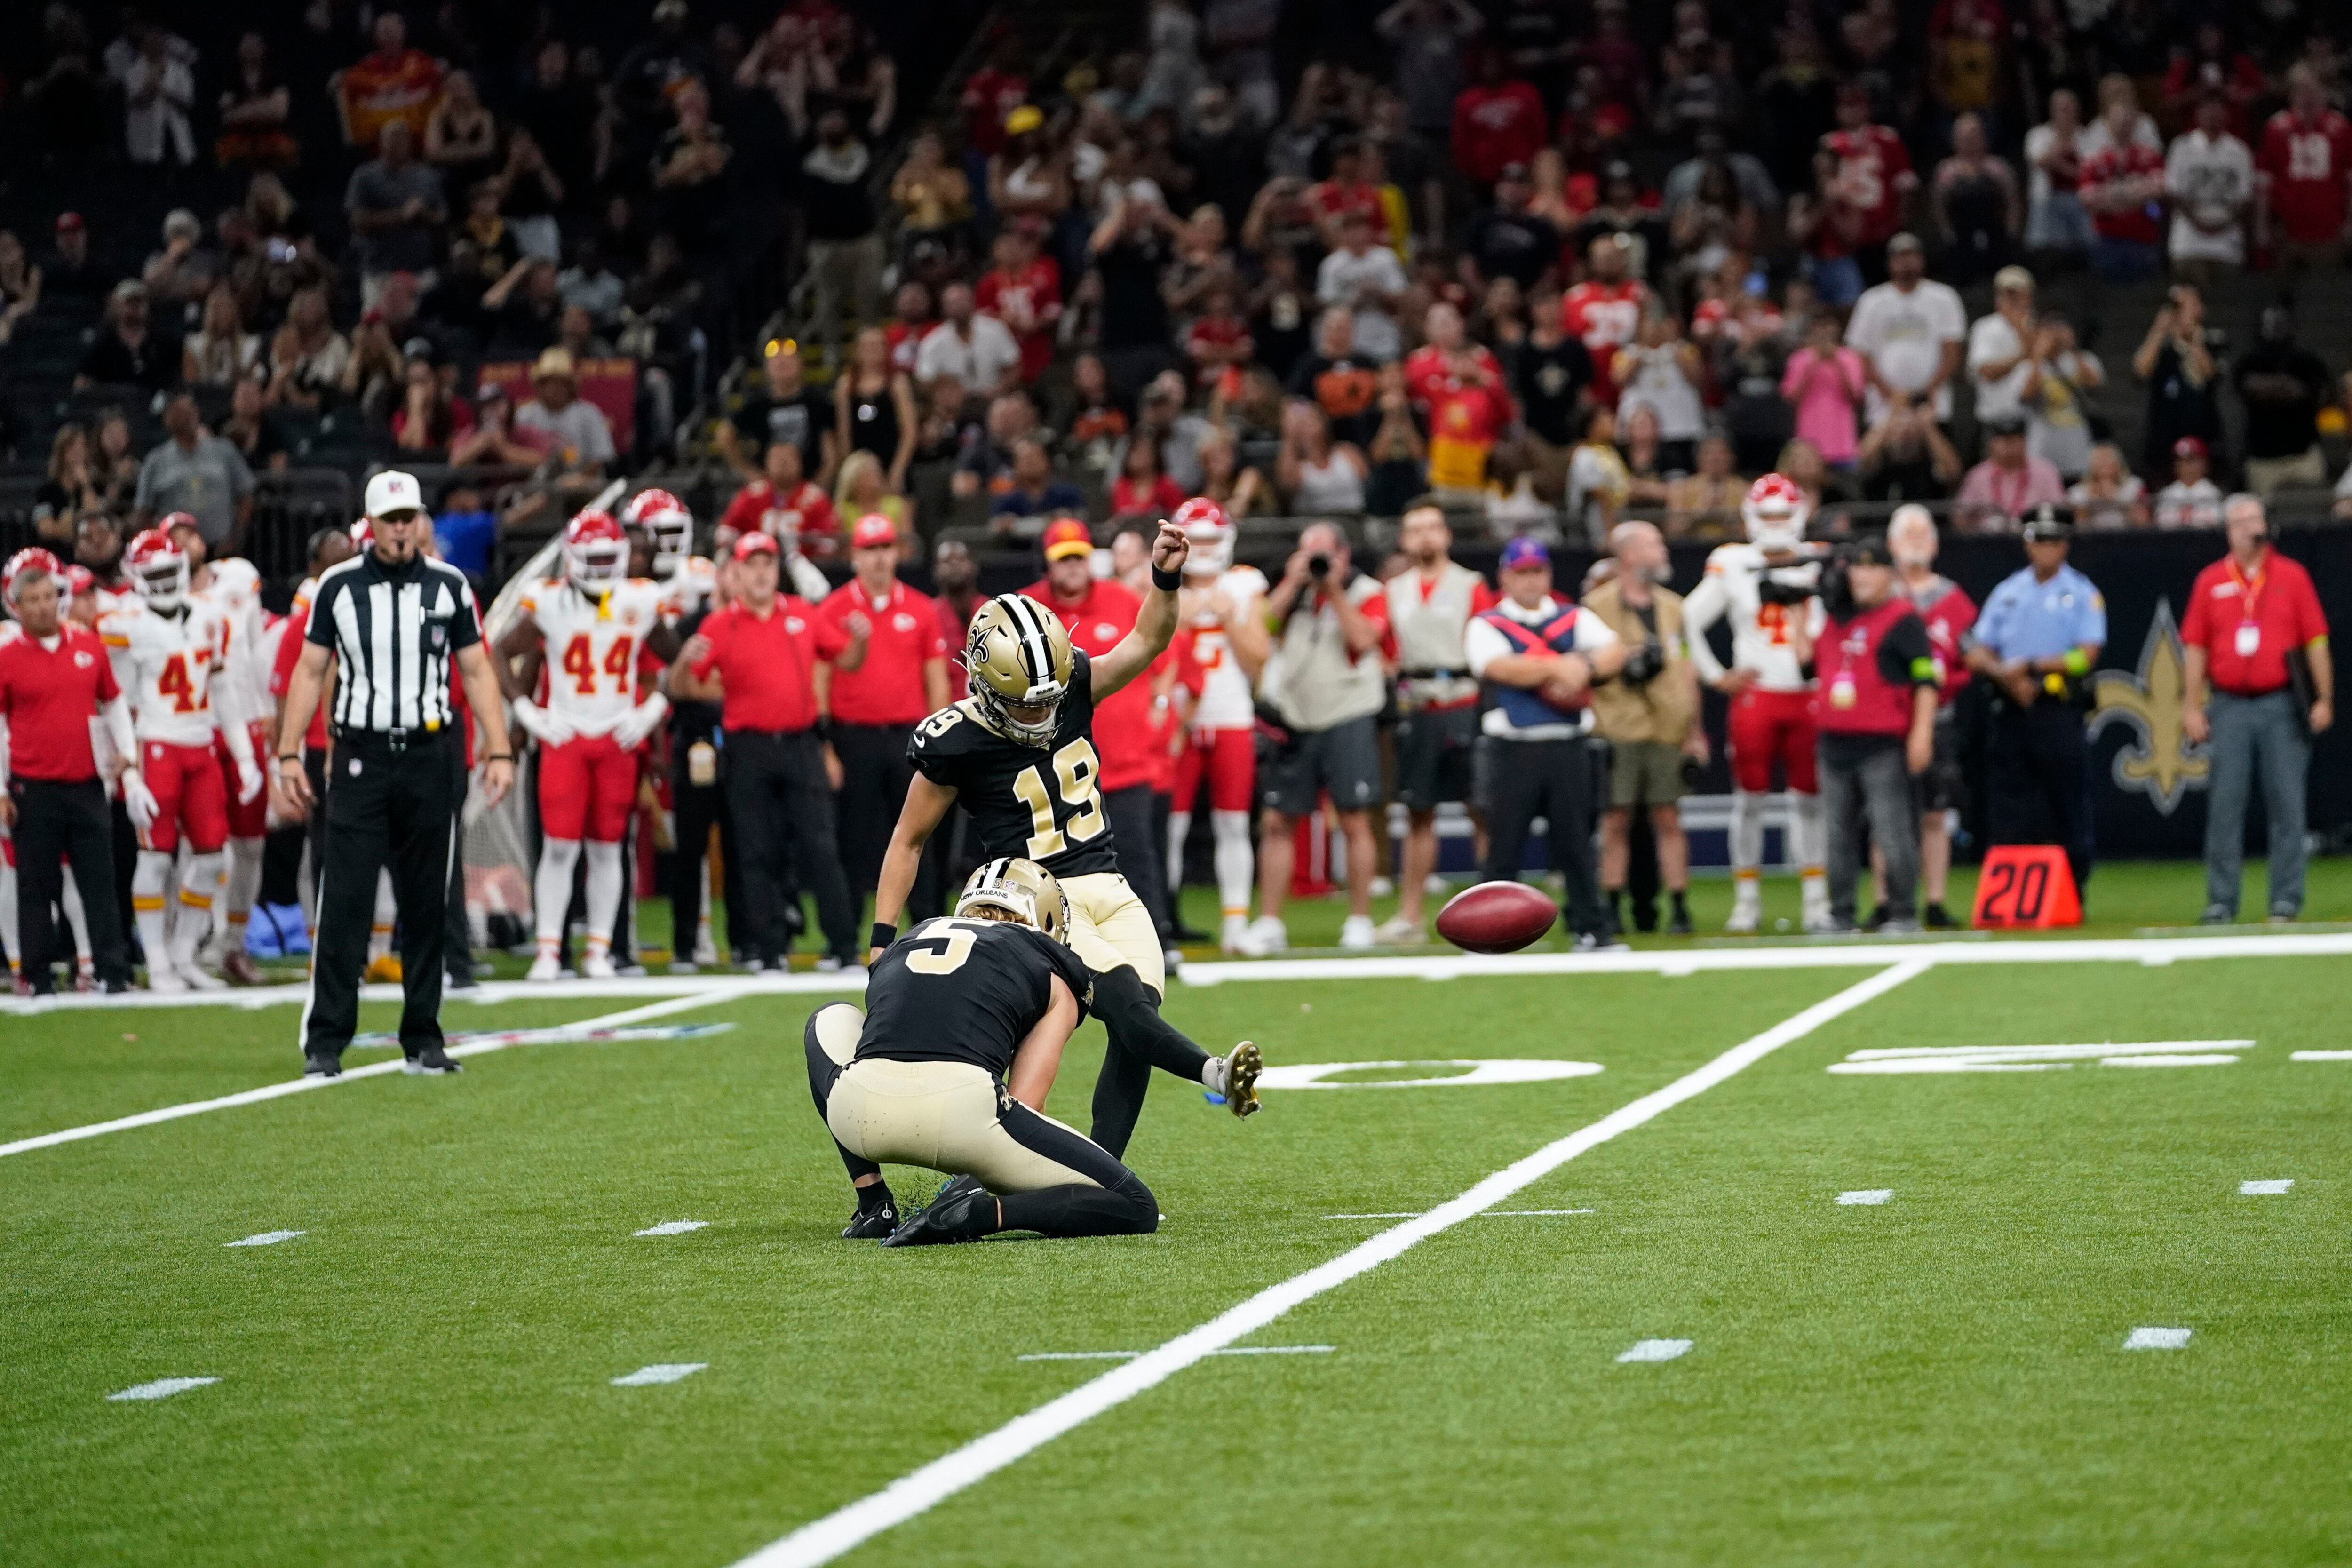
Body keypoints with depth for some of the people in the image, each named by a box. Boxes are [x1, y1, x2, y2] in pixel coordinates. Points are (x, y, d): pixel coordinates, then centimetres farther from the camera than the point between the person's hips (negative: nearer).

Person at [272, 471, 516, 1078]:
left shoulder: (449, 587, 5)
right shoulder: (338, 586, 3)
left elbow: (478, 671, 7)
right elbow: (310, 671, 6)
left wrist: (499, 752, -2)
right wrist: (288, 755, -1)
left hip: (430, 759, 1)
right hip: (360, 757, -1)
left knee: (427, 904, 6)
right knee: (345, 902, -6)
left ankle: (422, 1039, 13)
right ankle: (325, 1040, -4)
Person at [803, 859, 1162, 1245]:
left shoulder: (907, 943, 33)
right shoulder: (1054, 980, 22)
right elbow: (1026, 1104, 12)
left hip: (862, 1113, 3)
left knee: (830, 1022, 40)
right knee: (1135, 1210, 12)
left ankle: (873, 1207, 26)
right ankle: (982, 1212, -11)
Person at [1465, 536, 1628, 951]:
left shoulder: (1575, 619, 14)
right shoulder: (1486, 625, 4)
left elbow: (1615, 652, 0)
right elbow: (1501, 668, -14)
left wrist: (1585, 665, -19)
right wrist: (1558, 667, -18)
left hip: (1568, 746, 3)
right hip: (1514, 747, -3)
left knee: (1576, 840, 5)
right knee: (1504, 843, 0)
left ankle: (1591, 928, 9)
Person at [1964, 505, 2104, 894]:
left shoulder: (2082, 594, 3)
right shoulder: (2007, 592, 15)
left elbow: (2087, 656, -8)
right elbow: (1977, 654, 10)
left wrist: (2032, 666, -12)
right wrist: (2007, 676, -9)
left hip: (2059, 712, -4)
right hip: (2011, 711, 4)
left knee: (2068, 808, -3)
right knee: (2009, 811, 2)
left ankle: (2072, 892, 2)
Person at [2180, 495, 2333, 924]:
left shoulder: (2292, 576, 5)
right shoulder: (2210, 582, 8)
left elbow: (2316, 642, 3)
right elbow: (2195, 647, 8)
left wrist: (2324, 700, -4)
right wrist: (2192, 707, 1)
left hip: (2282, 707, -1)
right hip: (2229, 708, 1)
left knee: (2287, 804, -1)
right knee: (2224, 807, 0)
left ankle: (2286, 899, 4)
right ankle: (2221, 901, 4)